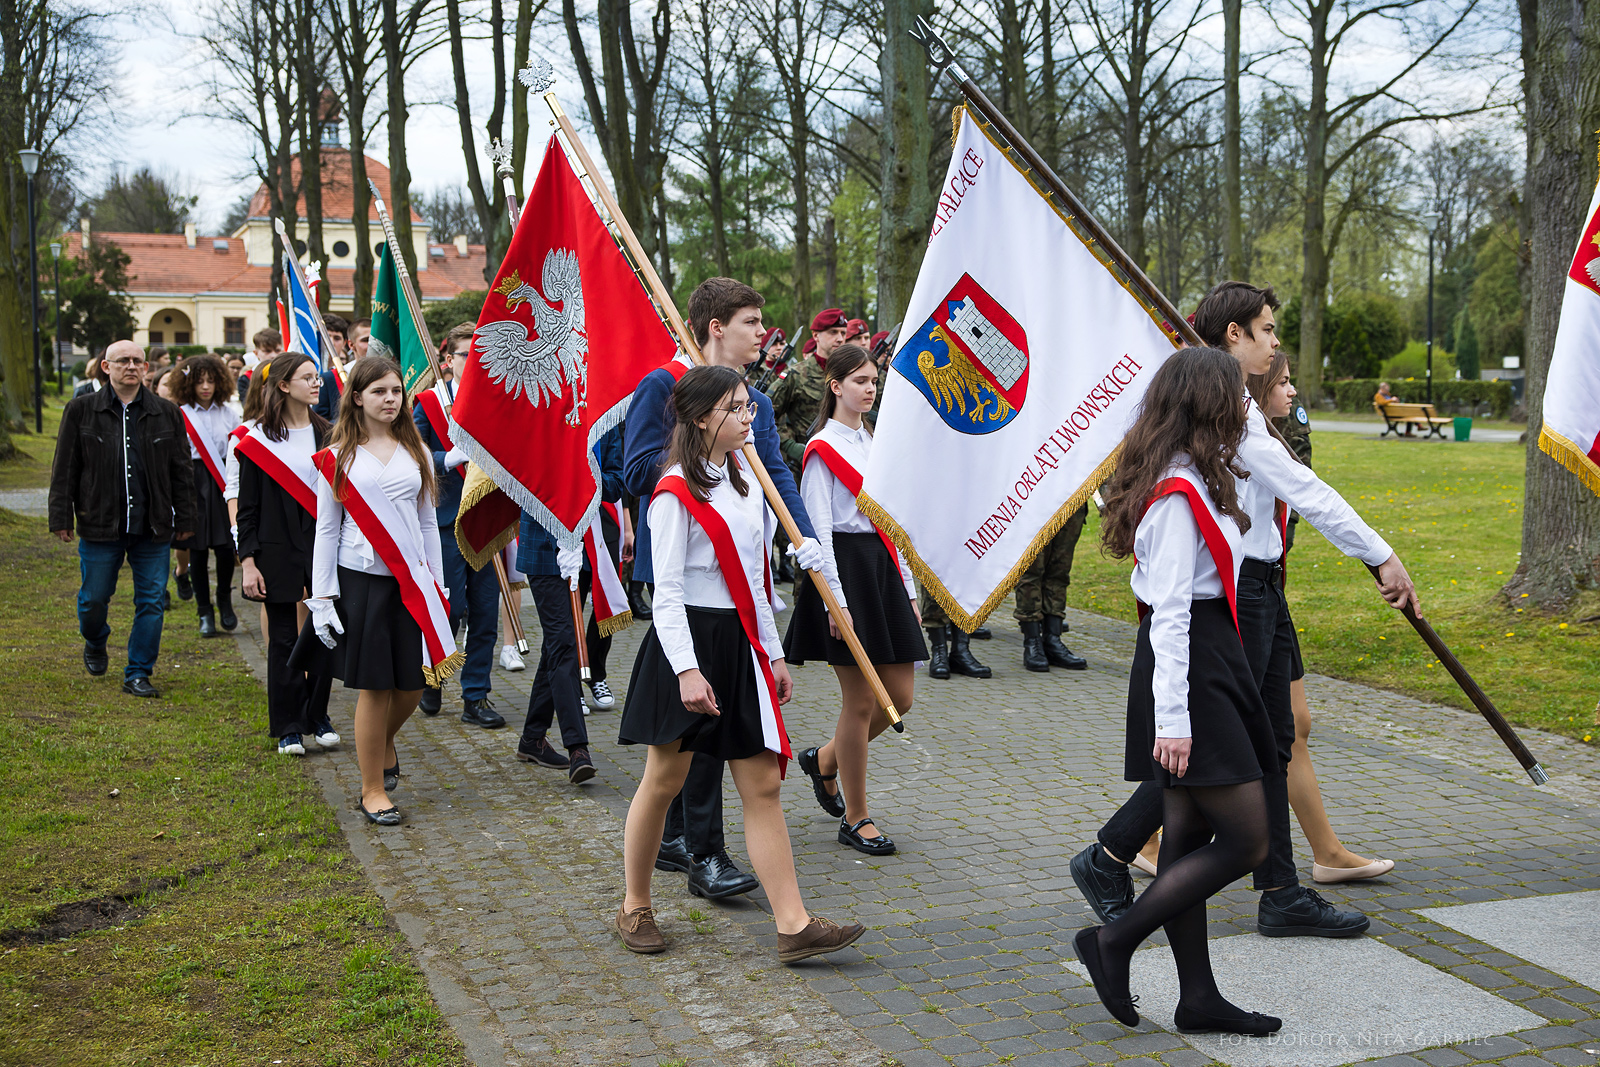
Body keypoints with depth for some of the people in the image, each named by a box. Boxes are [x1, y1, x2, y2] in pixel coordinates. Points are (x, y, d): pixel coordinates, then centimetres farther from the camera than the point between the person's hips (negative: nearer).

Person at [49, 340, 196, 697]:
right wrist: (61, 517, -1)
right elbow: (64, 470, 3)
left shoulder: (167, 413, 5)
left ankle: (138, 674, 12)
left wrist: (184, 519, 6)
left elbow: (182, 472, 9)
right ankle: (95, 644, 40)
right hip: (100, 526, -1)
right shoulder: (81, 410, 2)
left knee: (151, 601, 1)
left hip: (153, 528, 1)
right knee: (94, 598, 8)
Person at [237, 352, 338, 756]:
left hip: (324, 546, 3)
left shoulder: (327, 434, 8)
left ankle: (317, 717, 20)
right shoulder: (258, 440, -2)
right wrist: (248, 562, -7)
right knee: (283, 639, 3)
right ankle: (287, 727, 14)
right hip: (278, 552, -3)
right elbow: (247, 508, -1)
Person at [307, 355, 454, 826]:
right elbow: (326, 531, 3)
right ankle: (372, 789, 14)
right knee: (374, 688, 0)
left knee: (413, 684, 5)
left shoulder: (415, 451, 10)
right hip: (360, 580, -3)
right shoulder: (338, 457, 2)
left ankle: (384, 744, 37)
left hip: (412, 581, 3)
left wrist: (437, 587, 9)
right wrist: (321, 599, -2)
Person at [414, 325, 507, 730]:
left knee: (485, 615, 4)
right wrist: (455, 457, -19)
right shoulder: (428, 403, -1)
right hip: (447, 520, -3)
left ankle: (476, 697, 14)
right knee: (450, 611, -2)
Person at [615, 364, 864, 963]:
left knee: (763, 784, 3)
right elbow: (667, 591, -16)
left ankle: (794, 925, 2)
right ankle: (635, 908, 23)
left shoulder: (741, 481, 13)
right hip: (687, 643, -7)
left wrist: (773, 651, 16)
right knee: (664, 780, 5)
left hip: (739, 644, 7)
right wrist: (686, 669, -23)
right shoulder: (676, 493, -11)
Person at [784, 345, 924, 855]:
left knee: (899, 697, 6)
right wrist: (835, 600, -17)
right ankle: (855, 819, 9)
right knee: (861, 702, -4)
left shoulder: (875, 444, 17)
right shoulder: (822, 449, -6)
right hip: (844, 567, -8)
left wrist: (909, 590, 15)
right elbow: (817, 529, -11)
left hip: (882, 567, 8)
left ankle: (824, 759, 29)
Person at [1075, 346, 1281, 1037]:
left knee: (1190, 834, 12)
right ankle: (1115, 940, 2)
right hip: (1190, 668, -10)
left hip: (1205, 661, 10)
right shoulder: (1181, 493, -17)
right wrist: (1172, 718, -24)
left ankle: (1199, 998, 19)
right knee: (1245, 840, -5)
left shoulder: (1186, 481, 14)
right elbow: (1169, 613, -22)